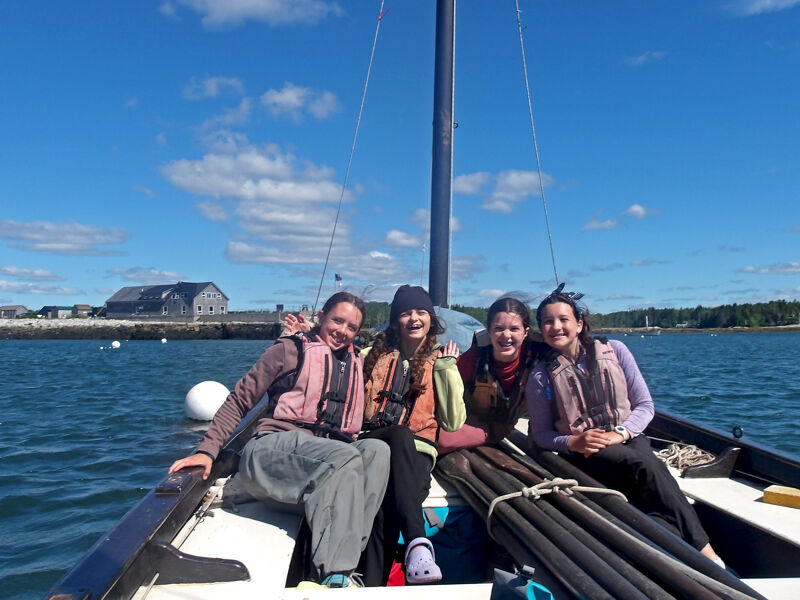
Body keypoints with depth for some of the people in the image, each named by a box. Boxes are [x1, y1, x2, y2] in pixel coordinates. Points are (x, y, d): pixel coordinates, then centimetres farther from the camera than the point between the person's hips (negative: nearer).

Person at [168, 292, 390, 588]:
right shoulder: (291, 349, 8)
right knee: (345, 458, -34)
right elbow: (240, 399, 6)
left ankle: (344, 560, -37)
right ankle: (334, 575, -39)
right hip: (273, 449, -4)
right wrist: (207, 450, -5)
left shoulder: (356, 363, 23)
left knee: (377, 450, -26)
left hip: (324, 458, 5)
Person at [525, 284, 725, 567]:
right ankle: (704, 551, -29)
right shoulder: (541, 376, 0)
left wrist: (620, 433, -14)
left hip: (627, 439, 2)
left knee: (647, 465, -34)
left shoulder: (614, 350, 4)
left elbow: (645, 405, 5)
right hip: (581, 451, -2)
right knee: (643, 467, -31)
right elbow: (541, 434, 3)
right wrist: (574, 442, -17)